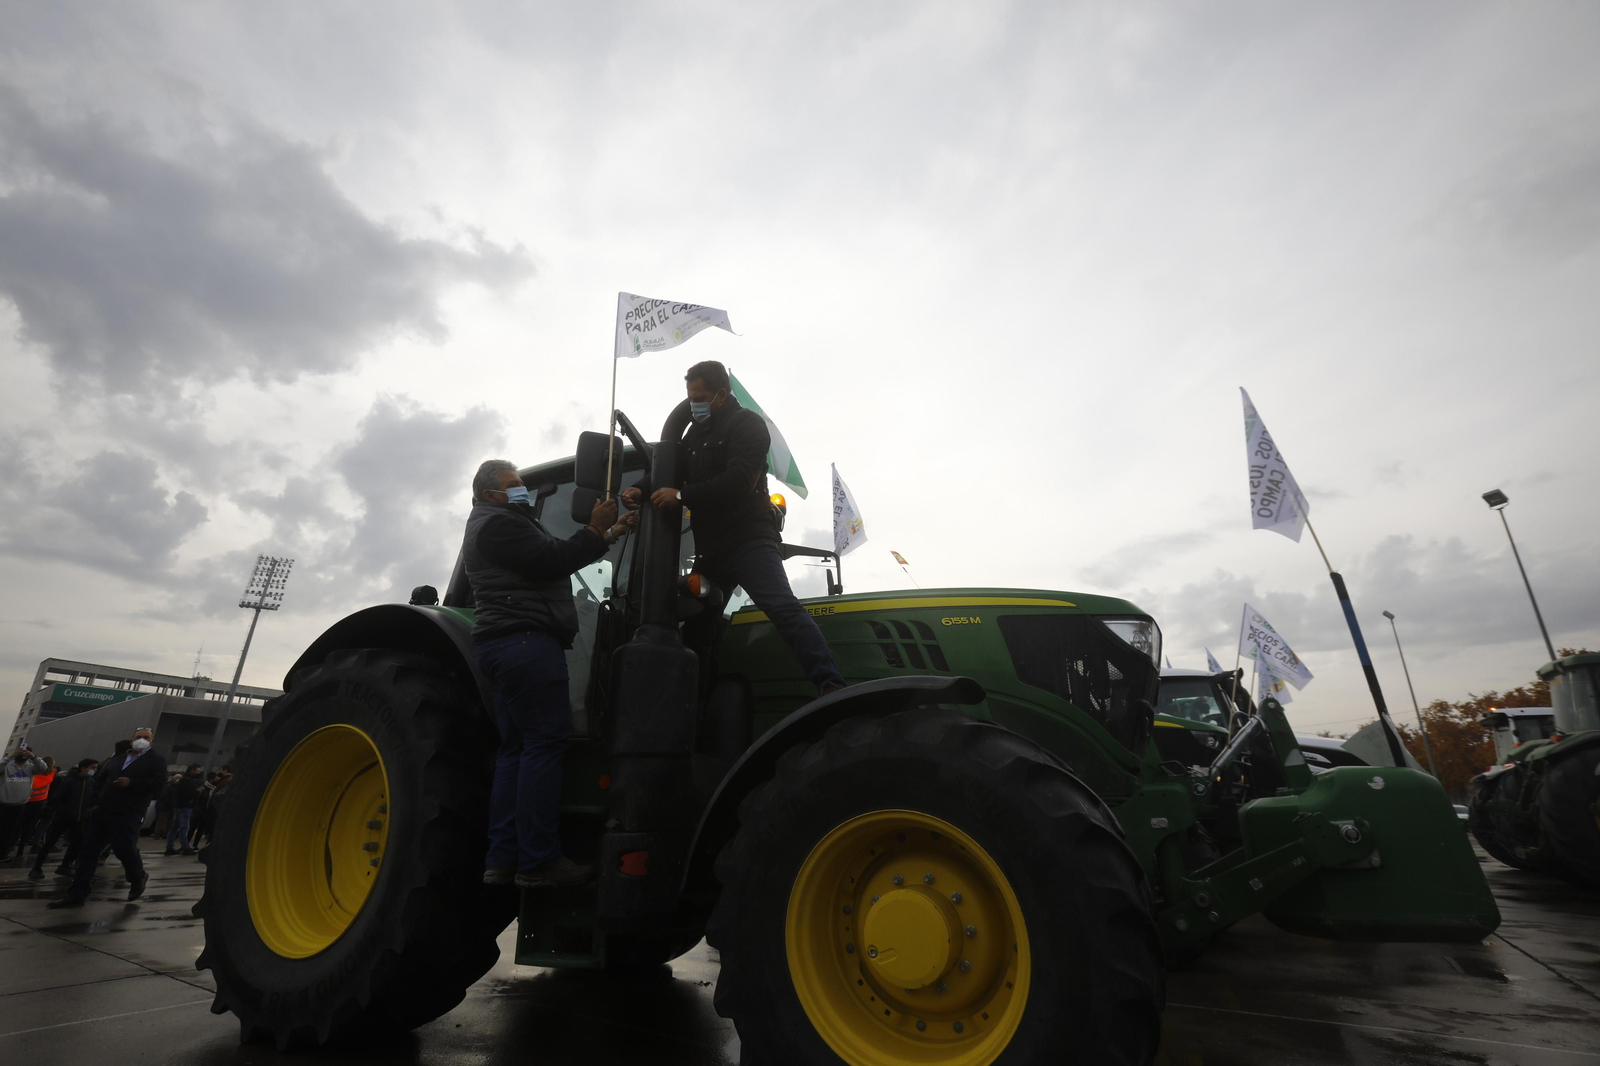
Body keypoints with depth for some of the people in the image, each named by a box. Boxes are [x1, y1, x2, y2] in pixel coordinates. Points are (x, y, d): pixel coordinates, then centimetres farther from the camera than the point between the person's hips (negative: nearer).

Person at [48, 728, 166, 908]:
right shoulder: (118, 757, 14)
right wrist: (97, 801, 10)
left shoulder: (156, 759, -3)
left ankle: (138, 879, 26)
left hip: (127, 815, -6)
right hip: (102, 811, 6)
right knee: (88, 850, 6)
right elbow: (100, 779, 22)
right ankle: (77, 893, 14)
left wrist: (131, 783, -21)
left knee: (124, 849, -1)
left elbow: (158, 782, -14)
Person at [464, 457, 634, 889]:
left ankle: (502, 860, 11)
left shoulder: (505, 525, 29)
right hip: (526, 641, -11)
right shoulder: (497, 523, -5)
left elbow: (554, 559, 23)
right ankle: (539, 861, -9)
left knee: (516, 748, 9)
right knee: (546, 741, -11)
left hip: (507, 646, 11)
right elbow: (551, 562, -16)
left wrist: (607, 536, 14)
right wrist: (594, 530, -10)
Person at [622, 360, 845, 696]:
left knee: (783, 607, -24)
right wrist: (643, 491, 5)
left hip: (748, 539, -8)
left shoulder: (747, 424, -3)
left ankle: (830, 685, -31)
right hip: (710, 549, 9)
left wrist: (681, 496, -17)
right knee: (697, 627, 11)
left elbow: (739, 480, -19)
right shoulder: (695, 434, 22)